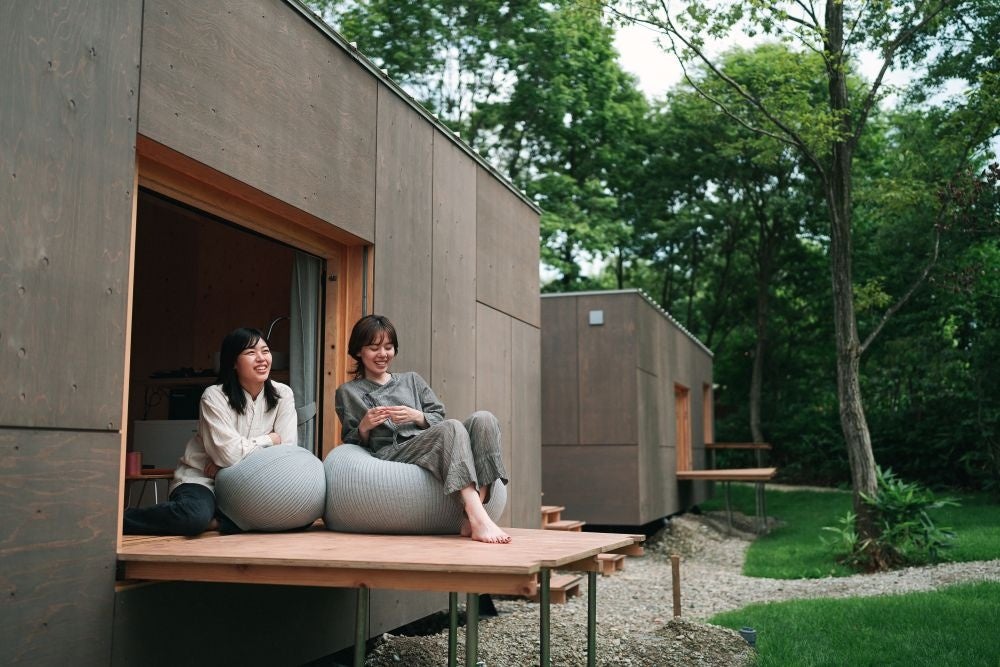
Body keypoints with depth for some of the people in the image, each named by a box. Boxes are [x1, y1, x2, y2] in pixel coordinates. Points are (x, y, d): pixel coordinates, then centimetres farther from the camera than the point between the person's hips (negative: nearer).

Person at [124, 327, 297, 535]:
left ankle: (213, 522, -13)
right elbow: (230, 453, -22)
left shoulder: (283, 394, -3)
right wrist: (268, 439, -9)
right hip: (201, 479, -4)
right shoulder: (214, 397, -13)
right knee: (194, 516, -37)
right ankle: (119, 518, -13)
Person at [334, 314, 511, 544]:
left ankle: (472, 519, -41)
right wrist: (364, 427, -5)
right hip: (391, 455, -4)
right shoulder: (348, 393, 22)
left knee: (483, 419, -27)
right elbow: (350, 444, 16)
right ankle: (480, 519, -53)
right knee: (453, 428, -34)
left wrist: (417, 417, -3)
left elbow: (439, 419, 19)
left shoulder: (412, 381, 29)